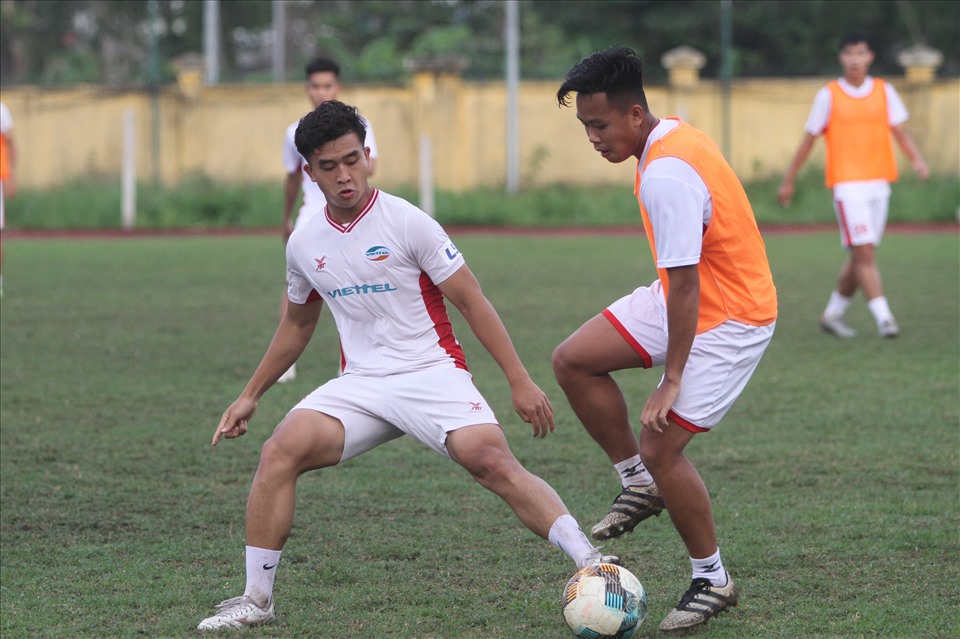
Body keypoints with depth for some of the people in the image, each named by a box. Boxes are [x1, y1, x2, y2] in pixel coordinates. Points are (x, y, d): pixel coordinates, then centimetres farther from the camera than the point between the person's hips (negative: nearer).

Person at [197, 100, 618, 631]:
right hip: (359, 384, 4)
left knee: (493, 462, -28)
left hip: (431, 374, -4)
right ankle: (256, 600, -10)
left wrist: (520, 382, -8)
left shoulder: (407, 223, -7)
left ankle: (590, 563, -30)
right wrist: (250, 396, 28)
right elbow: (296, 325, 27)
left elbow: (471, 303, -5)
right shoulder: (303, 245, 8)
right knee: (280, 451, -19)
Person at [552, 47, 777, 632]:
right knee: (573, 361, 3)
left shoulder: (666, 176, -29)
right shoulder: (672, 137, 2)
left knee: (660, 445, -10)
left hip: (729, 319, -10)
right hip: (682, 297, 10)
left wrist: (672, 381, -23)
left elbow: (684, 285, -28)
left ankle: (713, 581, 7)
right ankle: (640, 485, 17)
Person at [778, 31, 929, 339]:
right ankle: (883, 317, -16)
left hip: (878, 182, 4)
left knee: (860, 256, 9)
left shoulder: (884, 91, 8)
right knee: (864, 253, -14)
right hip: (847, 183, -4)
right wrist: (788, 180, 8)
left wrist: (917, 159, -12)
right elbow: (809, 139, 5)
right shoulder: (829, 95, 0)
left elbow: (900, 131, 7)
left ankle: (833, 314, 24)